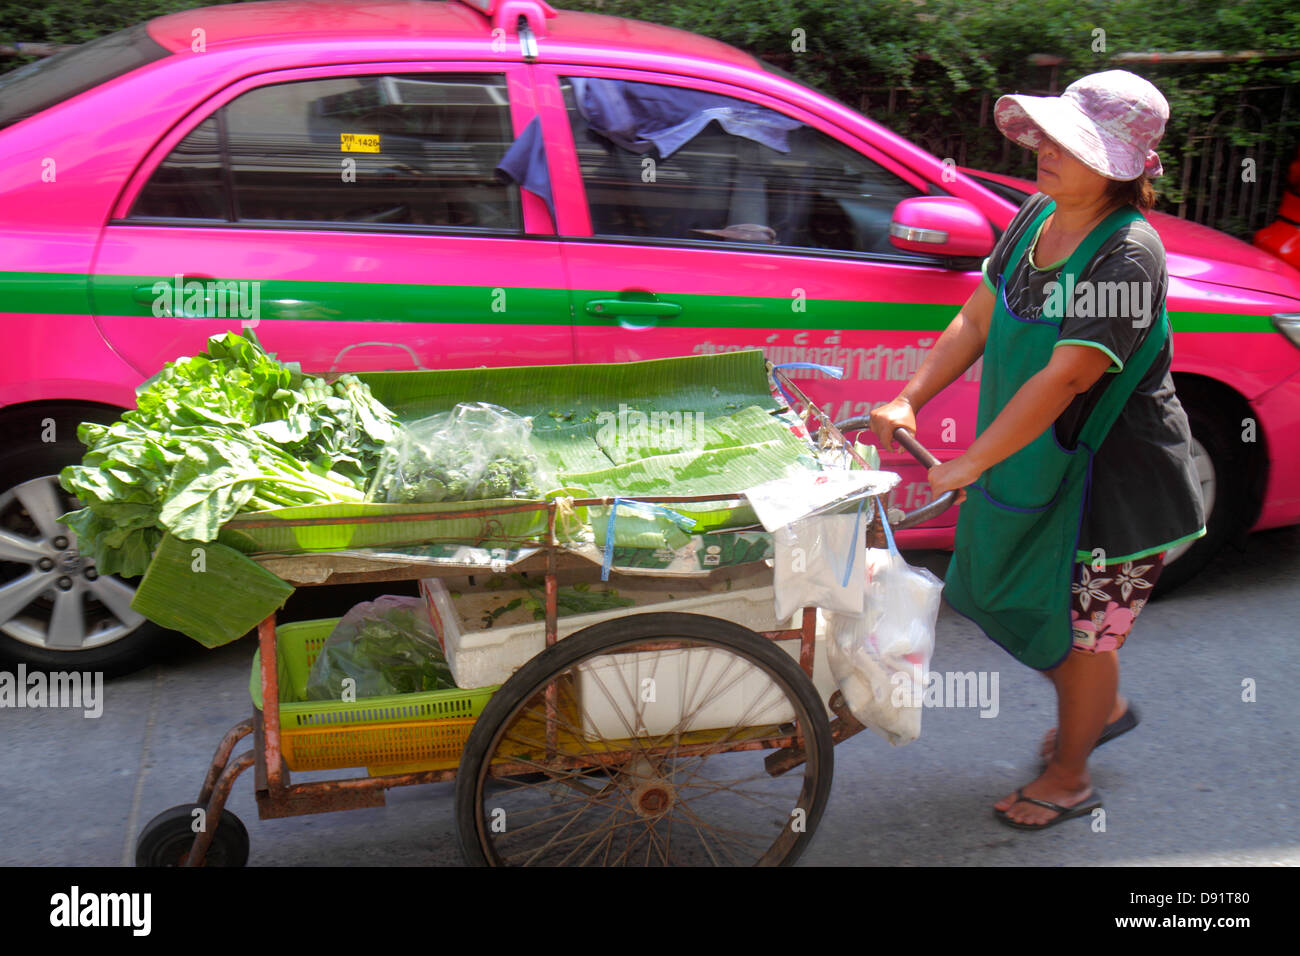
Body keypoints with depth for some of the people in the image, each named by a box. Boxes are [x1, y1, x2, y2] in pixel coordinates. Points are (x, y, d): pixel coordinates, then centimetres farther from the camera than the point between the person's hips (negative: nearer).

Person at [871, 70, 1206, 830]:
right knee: (1025, 596, 23)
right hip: (1040, 463, 8)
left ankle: (1068, 780, 34)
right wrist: (910, 400, -7)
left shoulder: (1126, 256, -27)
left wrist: (967, 465, -31)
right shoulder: (1037, 218, -2)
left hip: (1117, 485, -8)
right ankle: (1104, 709, 51)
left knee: (1081, 630, 9)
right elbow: (977, 319, 3)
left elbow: (1068, 375, -32)